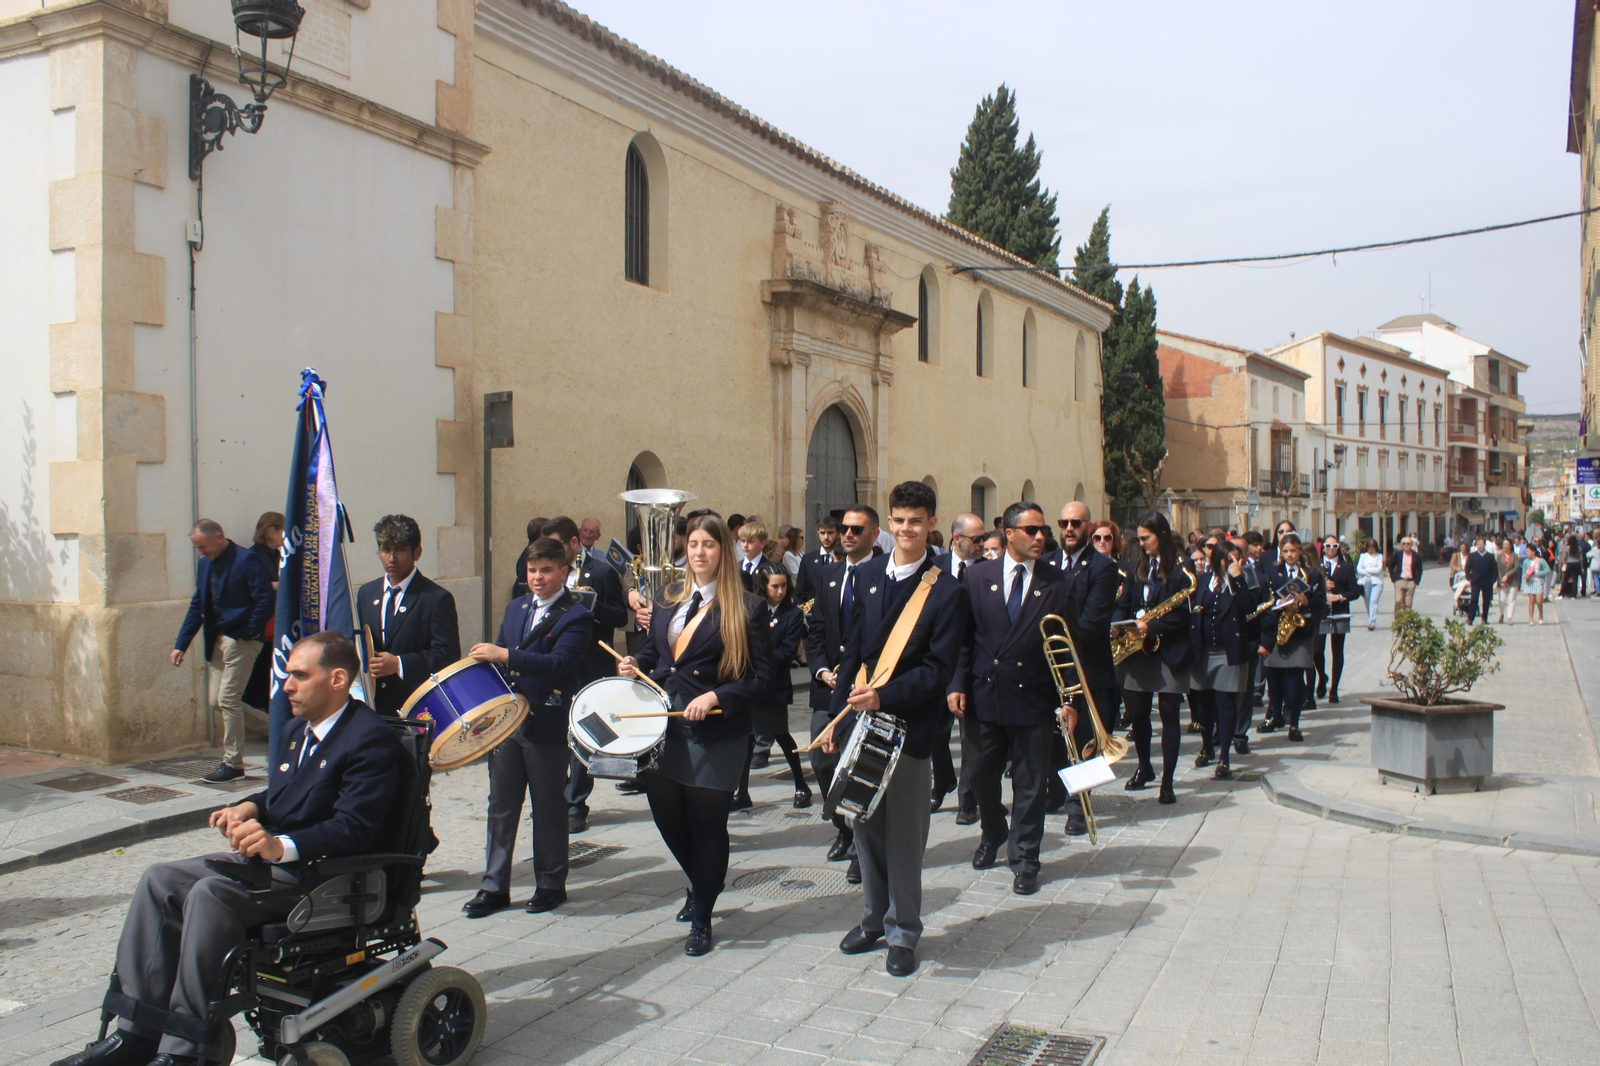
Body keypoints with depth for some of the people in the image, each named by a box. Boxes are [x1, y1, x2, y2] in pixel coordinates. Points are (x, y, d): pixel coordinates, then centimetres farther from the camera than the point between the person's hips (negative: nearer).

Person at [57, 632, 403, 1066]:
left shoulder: (372, 739, -17)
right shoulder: (299, 729, 14)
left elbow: (354, 828, -24)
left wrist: (280, 846, -35)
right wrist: (250, 807, 2)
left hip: (321, 872, -10)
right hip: (270, 854, 10)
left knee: (210, 894, -27)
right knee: (159, 880, -2)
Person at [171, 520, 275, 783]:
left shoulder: (246, 560, -14)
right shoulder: (205, 564, 10)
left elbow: (266, 599, -19)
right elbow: (197, 606, 13)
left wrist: (247, 633, -15)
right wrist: (181, 645, 8)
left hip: (241, 640, -8)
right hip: (216, 640, 8)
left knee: (228, 700, -6)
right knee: (215, 700, 8)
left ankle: (233, 763, 5)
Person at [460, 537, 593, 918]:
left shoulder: (575, 616, -9)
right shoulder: (516, 608, 13)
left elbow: (558, 663, -23)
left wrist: (504, 655, -30)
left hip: (547, 725, -6)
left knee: (548, 808, 6)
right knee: (500, 805, 10)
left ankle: (550, 886, 20)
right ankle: (494, 886, 19)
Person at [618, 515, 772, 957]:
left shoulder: (747, 607, -6)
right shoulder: (668, 598, 11)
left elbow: (761, 679, -8)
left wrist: (716, 696, -20)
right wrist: (635, 664, 1)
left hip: (715, 735, -5)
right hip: (663, 727, 6)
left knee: (707, 825, 3)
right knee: (668, 817, 14)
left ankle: (702, 919, 22)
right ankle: (701, 886, 43)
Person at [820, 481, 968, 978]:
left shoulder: (947, 591, -8)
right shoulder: (868, 574, 7)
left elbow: (938, 669, -10)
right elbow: (854, 649, 12)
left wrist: (885, 697, -23)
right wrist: (838, 716, 10)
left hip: (909, 726, -5)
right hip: (859, 720, 5)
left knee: (905, 834, 5)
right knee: (865, 825, 14)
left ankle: (903, 932, 21)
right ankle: (874, 918, 32)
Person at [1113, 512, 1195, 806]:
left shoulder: (1179, 572, -6)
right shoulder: (1138, 570, 12)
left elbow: (1180, 615, -12)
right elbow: (1122, 605, 10)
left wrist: (1151, 627, -22)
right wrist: (1123, 625, -9)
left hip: (1169, 653, -5)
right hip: (1136, 650, 5)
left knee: (1169, 715, 1)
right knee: (1137, 712, 9)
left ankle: (1167, 781, 7)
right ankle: (1144, 767, 30)